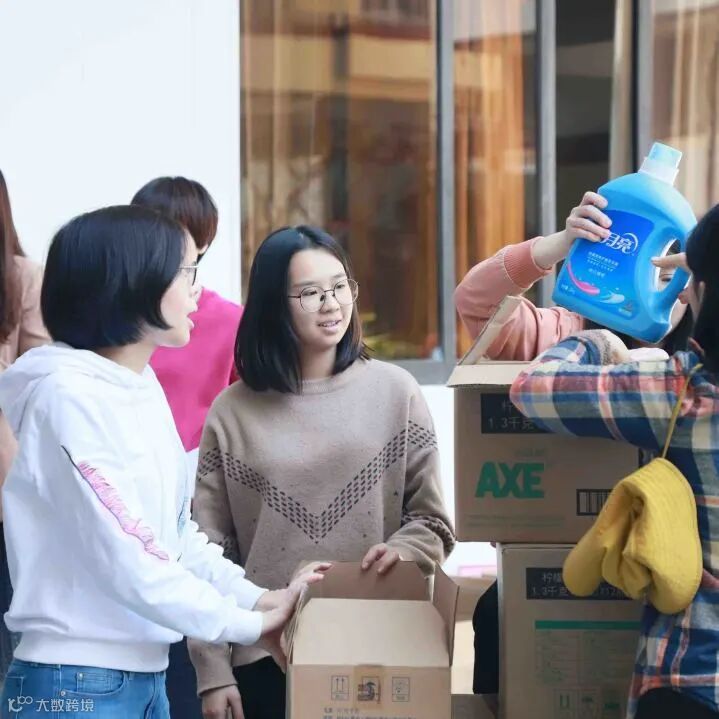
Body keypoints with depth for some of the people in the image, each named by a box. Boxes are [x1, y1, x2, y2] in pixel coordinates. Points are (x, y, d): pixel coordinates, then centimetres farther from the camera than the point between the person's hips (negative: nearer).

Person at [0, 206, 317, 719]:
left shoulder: (143, 385, 10)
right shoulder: (68, 395, -17)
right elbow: (125, 558, -21)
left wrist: (258, 598, 0)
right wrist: (247, 624, -12)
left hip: (145, 674, 8)